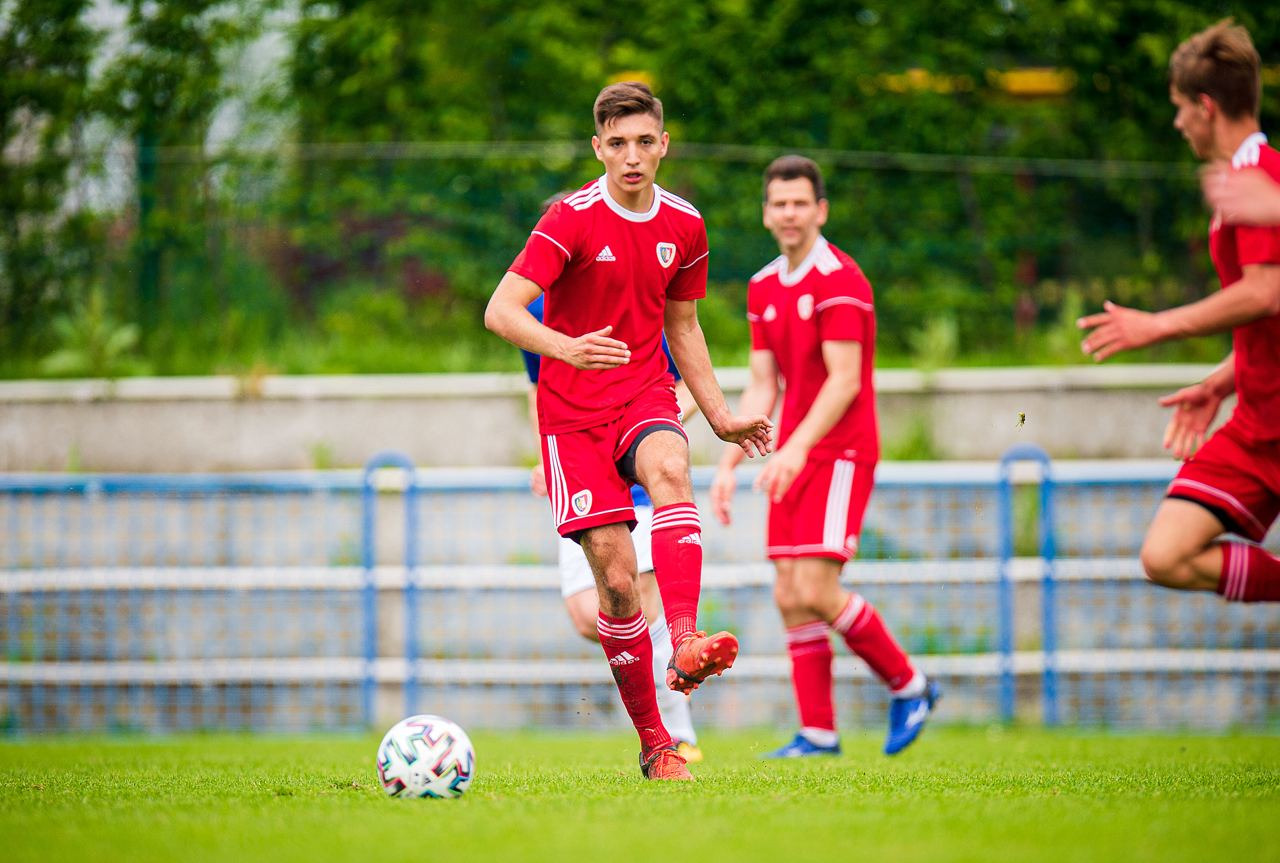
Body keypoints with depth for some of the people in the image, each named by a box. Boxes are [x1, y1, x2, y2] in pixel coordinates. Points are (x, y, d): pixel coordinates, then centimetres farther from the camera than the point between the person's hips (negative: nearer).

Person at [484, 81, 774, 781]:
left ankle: (684, 645, -47)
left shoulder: (684, 226, 5)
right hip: (573, 414, -2)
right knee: (616, 576, -10)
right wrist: (566, 348, -39)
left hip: (647, 396, 2)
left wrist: (719, 416, 19)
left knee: (668, 467, -34)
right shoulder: (572, 220, -10)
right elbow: (500, 311, -20)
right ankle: (652, 742, 4)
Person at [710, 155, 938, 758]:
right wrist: (730, 464, 8)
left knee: (815, 590, -15)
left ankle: (908, 686, 3)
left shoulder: (839, 280, -12)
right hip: (794, 459, 8)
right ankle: (818, 732, 6)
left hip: (840, 453, -8)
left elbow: (844, 380, -19)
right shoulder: (764, 288, 13)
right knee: (790, 597, 1)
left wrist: (796, 447, -28)